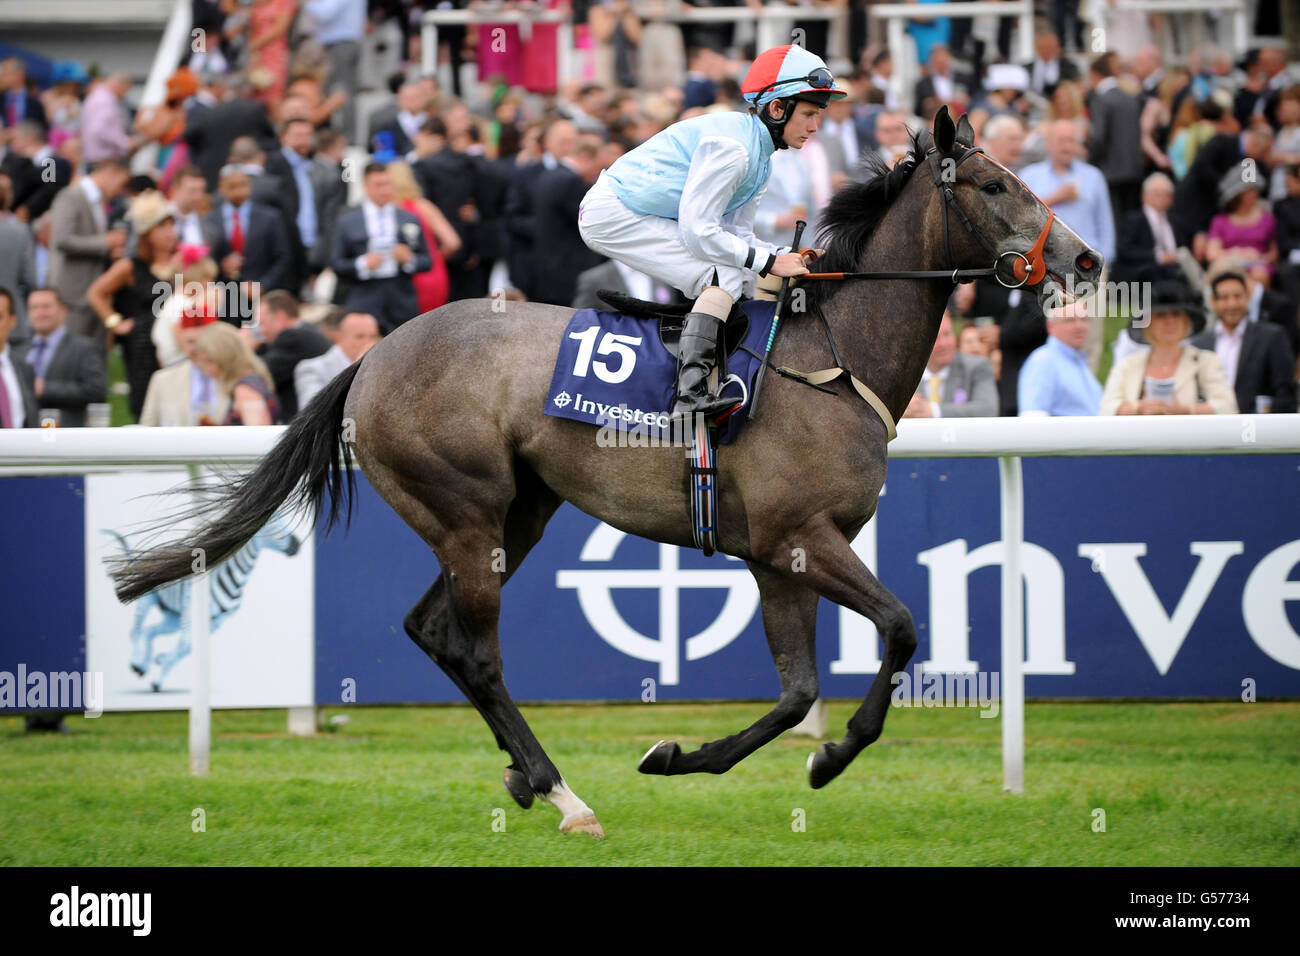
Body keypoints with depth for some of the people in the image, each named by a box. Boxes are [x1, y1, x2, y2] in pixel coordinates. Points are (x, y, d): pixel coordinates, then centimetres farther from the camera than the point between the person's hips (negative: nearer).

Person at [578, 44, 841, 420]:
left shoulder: (760, 156, 10)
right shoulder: (732, 146, -22)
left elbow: (736, 233, 10)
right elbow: (698, 232, -24)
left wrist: (788, 257, -6)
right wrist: (768, 261, -20)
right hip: (611, 214, -11)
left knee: (734, 272, 15)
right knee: (726, 275, -20)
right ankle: (690, 396, -30)